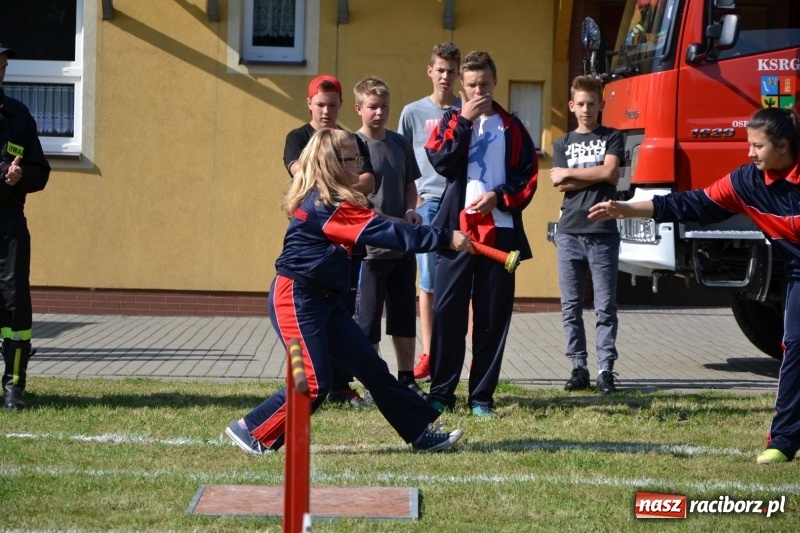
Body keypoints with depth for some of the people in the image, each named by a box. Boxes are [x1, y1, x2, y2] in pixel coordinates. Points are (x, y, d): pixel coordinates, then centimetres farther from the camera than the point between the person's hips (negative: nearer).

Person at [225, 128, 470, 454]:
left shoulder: (322, 201, 10)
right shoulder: (328, 206, -20)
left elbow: (378, 229, 13)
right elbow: (386, 232, -24)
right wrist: (445, 238, -23)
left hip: (324, 301, 10)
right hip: (296, 300, -10)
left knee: (372, 368, 9)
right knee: (314, 383, -9)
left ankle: (420, 432, 13)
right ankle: (251, 431, 6)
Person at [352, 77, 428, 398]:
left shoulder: (400, 143, 9)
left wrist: (410, 211, -2)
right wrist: (388, 222, -20)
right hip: (369, 248, -5)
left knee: (405, 317, 12)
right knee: (368, 319, 1)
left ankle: (407, 381, 22)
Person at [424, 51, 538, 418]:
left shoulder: (511, 127, 13)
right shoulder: (451, 121, 11)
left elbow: (529, 177, 8)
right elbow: (439, 161, -7)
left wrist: (500, 196, -8)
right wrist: (465, 122, -10)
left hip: (500, 230, 1)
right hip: (456, 227, -1)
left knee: (493, 315, 1)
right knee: (448, 311, -4)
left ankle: (482, 396, 7)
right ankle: (441, 392, 2)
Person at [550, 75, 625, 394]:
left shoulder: (612, 138, 8)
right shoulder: (562, 144, 15)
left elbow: (610, 173, -8)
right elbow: (560, 186, 1)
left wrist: (570, 173, 0)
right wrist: (596, 175, -6)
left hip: (603, 232, -3)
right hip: (569, 233, 3)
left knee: (605, 306, -3)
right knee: (571, 306, 2)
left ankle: (606, 369, -2)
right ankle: (579, 368, 7)